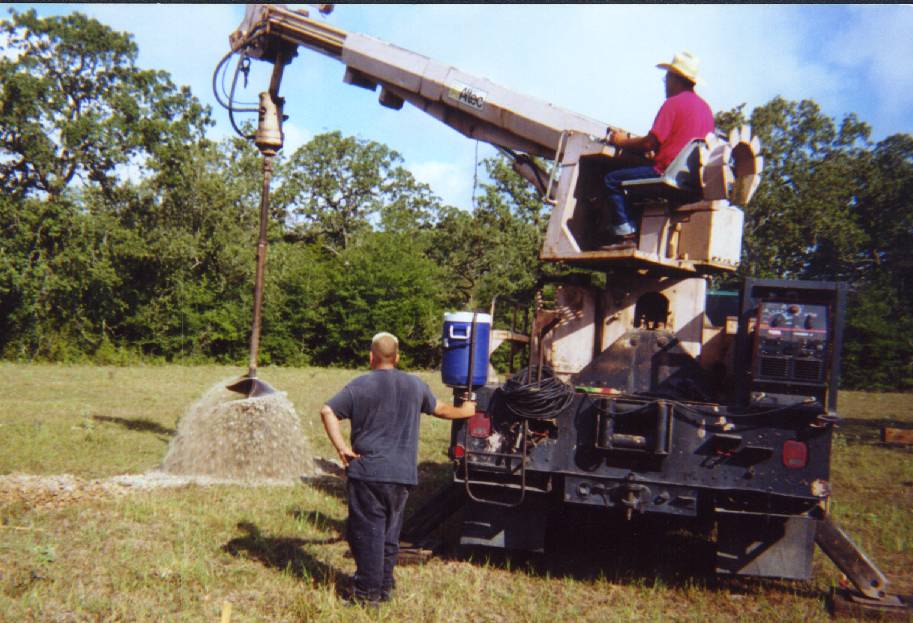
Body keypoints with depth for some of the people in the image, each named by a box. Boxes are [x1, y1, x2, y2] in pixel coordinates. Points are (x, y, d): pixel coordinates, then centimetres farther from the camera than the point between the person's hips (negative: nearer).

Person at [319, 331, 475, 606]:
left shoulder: (360, 385, -3)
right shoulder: (415, 385, 9)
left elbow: (327, 411, -12)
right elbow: (439, 409, 24)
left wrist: (341, 446, -9)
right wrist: (464, 411, 42)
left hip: (367, 472, -4)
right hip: (402, 474, 4)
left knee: (367, 531, 3)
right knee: (389, 533, 15)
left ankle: (367, 592, 6)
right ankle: (385, 587, 22)